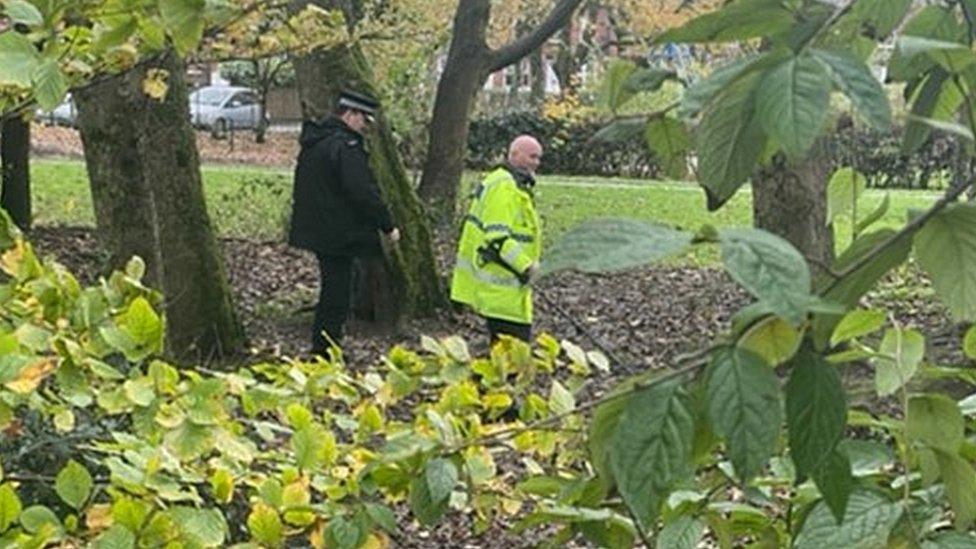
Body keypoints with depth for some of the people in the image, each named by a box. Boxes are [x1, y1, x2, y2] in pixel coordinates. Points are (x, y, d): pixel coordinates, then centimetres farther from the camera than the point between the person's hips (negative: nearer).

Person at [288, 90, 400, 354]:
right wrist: (388, 225, -14)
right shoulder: (346, 146, -18)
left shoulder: (314, 141, 14)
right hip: (338, 235, -10)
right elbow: (362, 192, -23)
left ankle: (321, 351, 24)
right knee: (336, 296, -3)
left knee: (332, 292, 18)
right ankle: (325, 354, 0)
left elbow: (304, 187, 22)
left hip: (316, 230, 10)